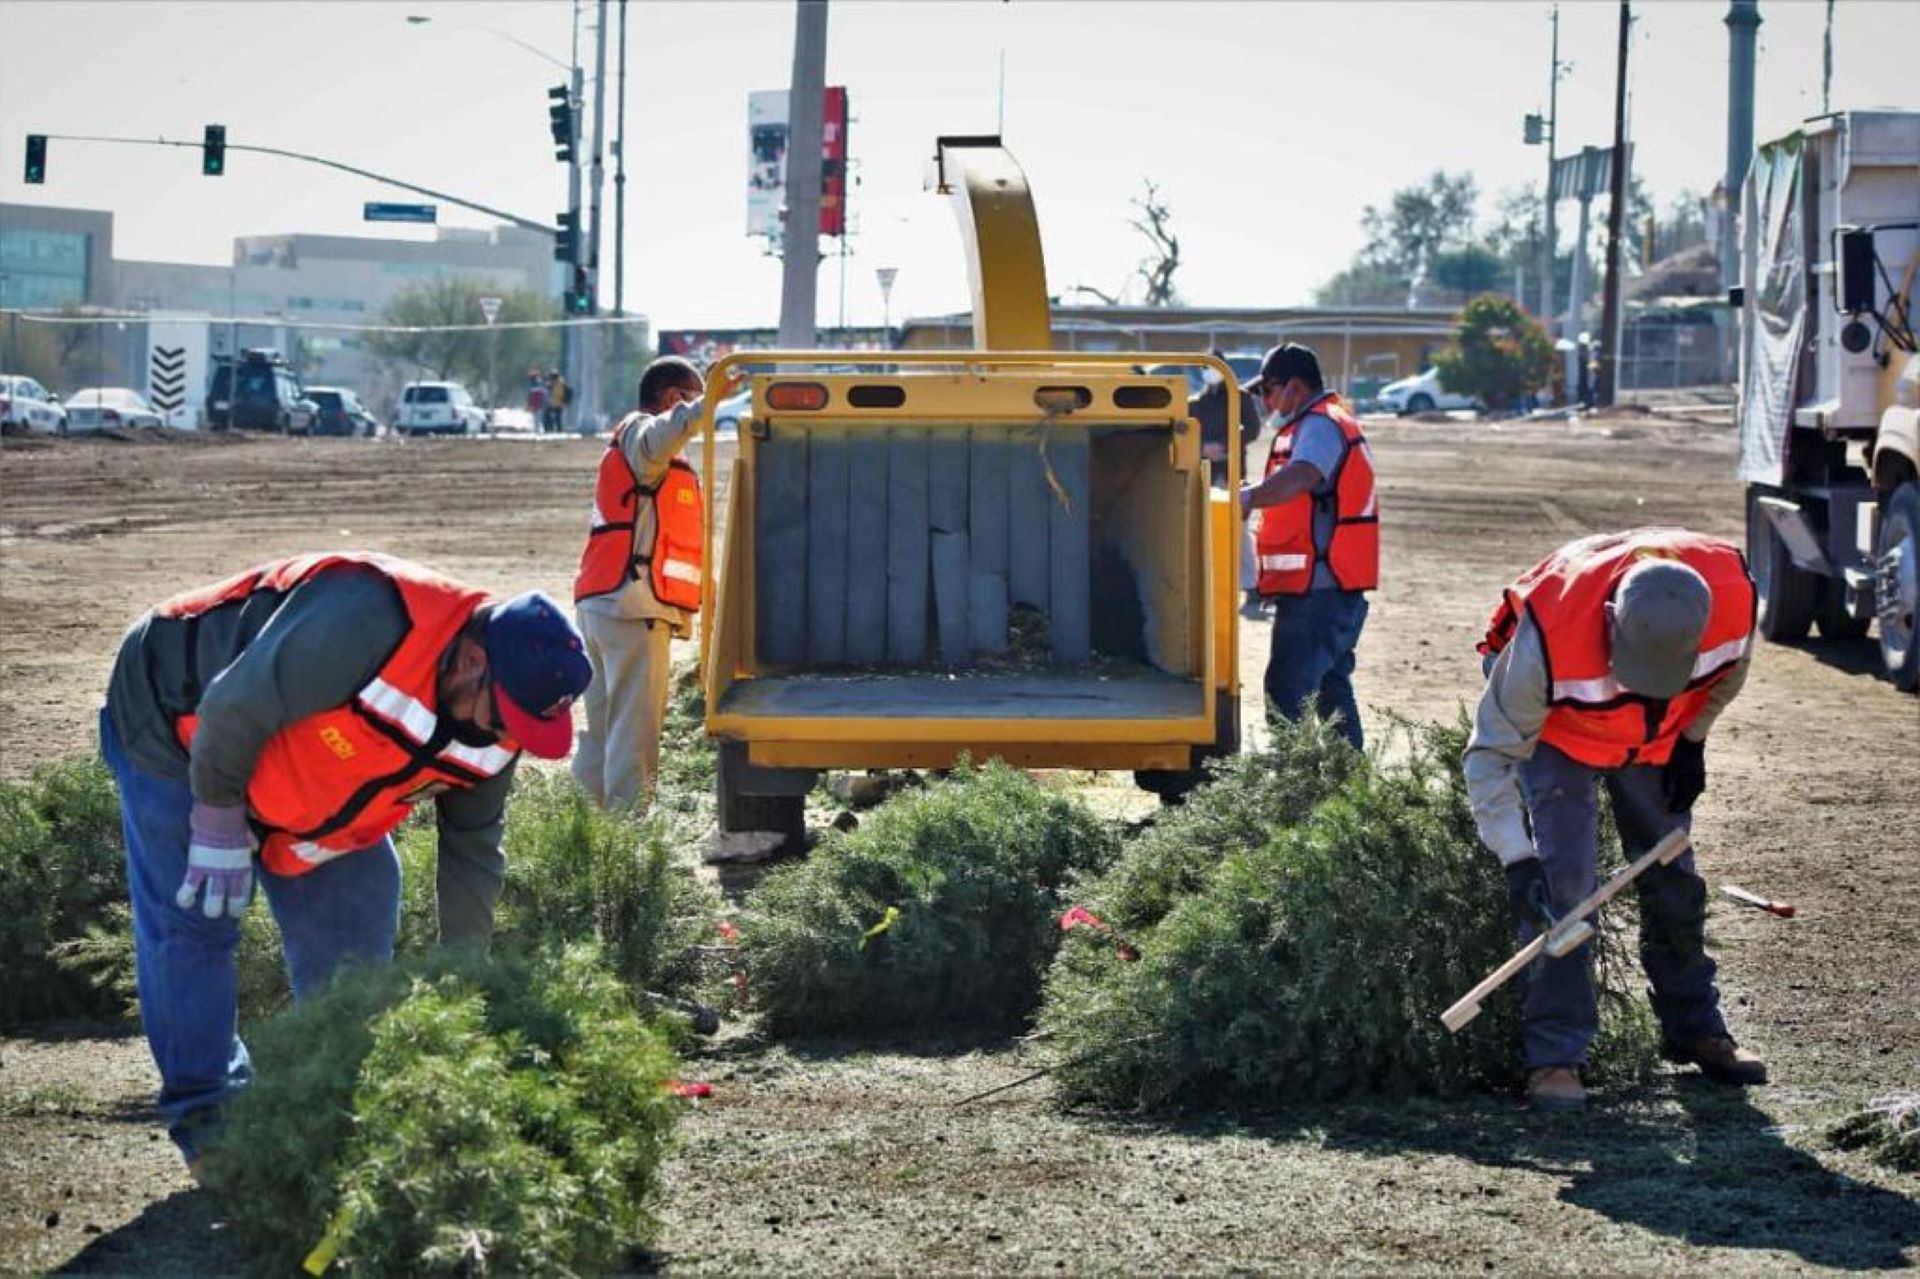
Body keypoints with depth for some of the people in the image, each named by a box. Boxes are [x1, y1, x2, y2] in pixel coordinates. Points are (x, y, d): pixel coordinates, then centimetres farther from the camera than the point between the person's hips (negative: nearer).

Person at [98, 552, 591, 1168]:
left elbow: (473, 847, 2)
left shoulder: (493, 726, -13)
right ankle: (203, 1116, -1)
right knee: (190, 925, -11)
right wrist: (219, 829, -23)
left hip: (295, 764, 7)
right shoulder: (366, 624, -42)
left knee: (357, 919, 2)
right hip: (178, 720, -7)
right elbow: (232, 711, -35)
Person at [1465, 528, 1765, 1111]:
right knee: (1560, 886, -16)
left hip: (1655, 739, 4)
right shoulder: (1549, 631, -43)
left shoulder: (1732, 593, -34)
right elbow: (1491, 752, -32)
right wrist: (1517, 860, -38)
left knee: (1673, 883, 10)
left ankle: (1695, 1029, 29)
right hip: (1558, 732, -4)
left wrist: (1692, 742, -1)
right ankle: (1554, 1057, -9)